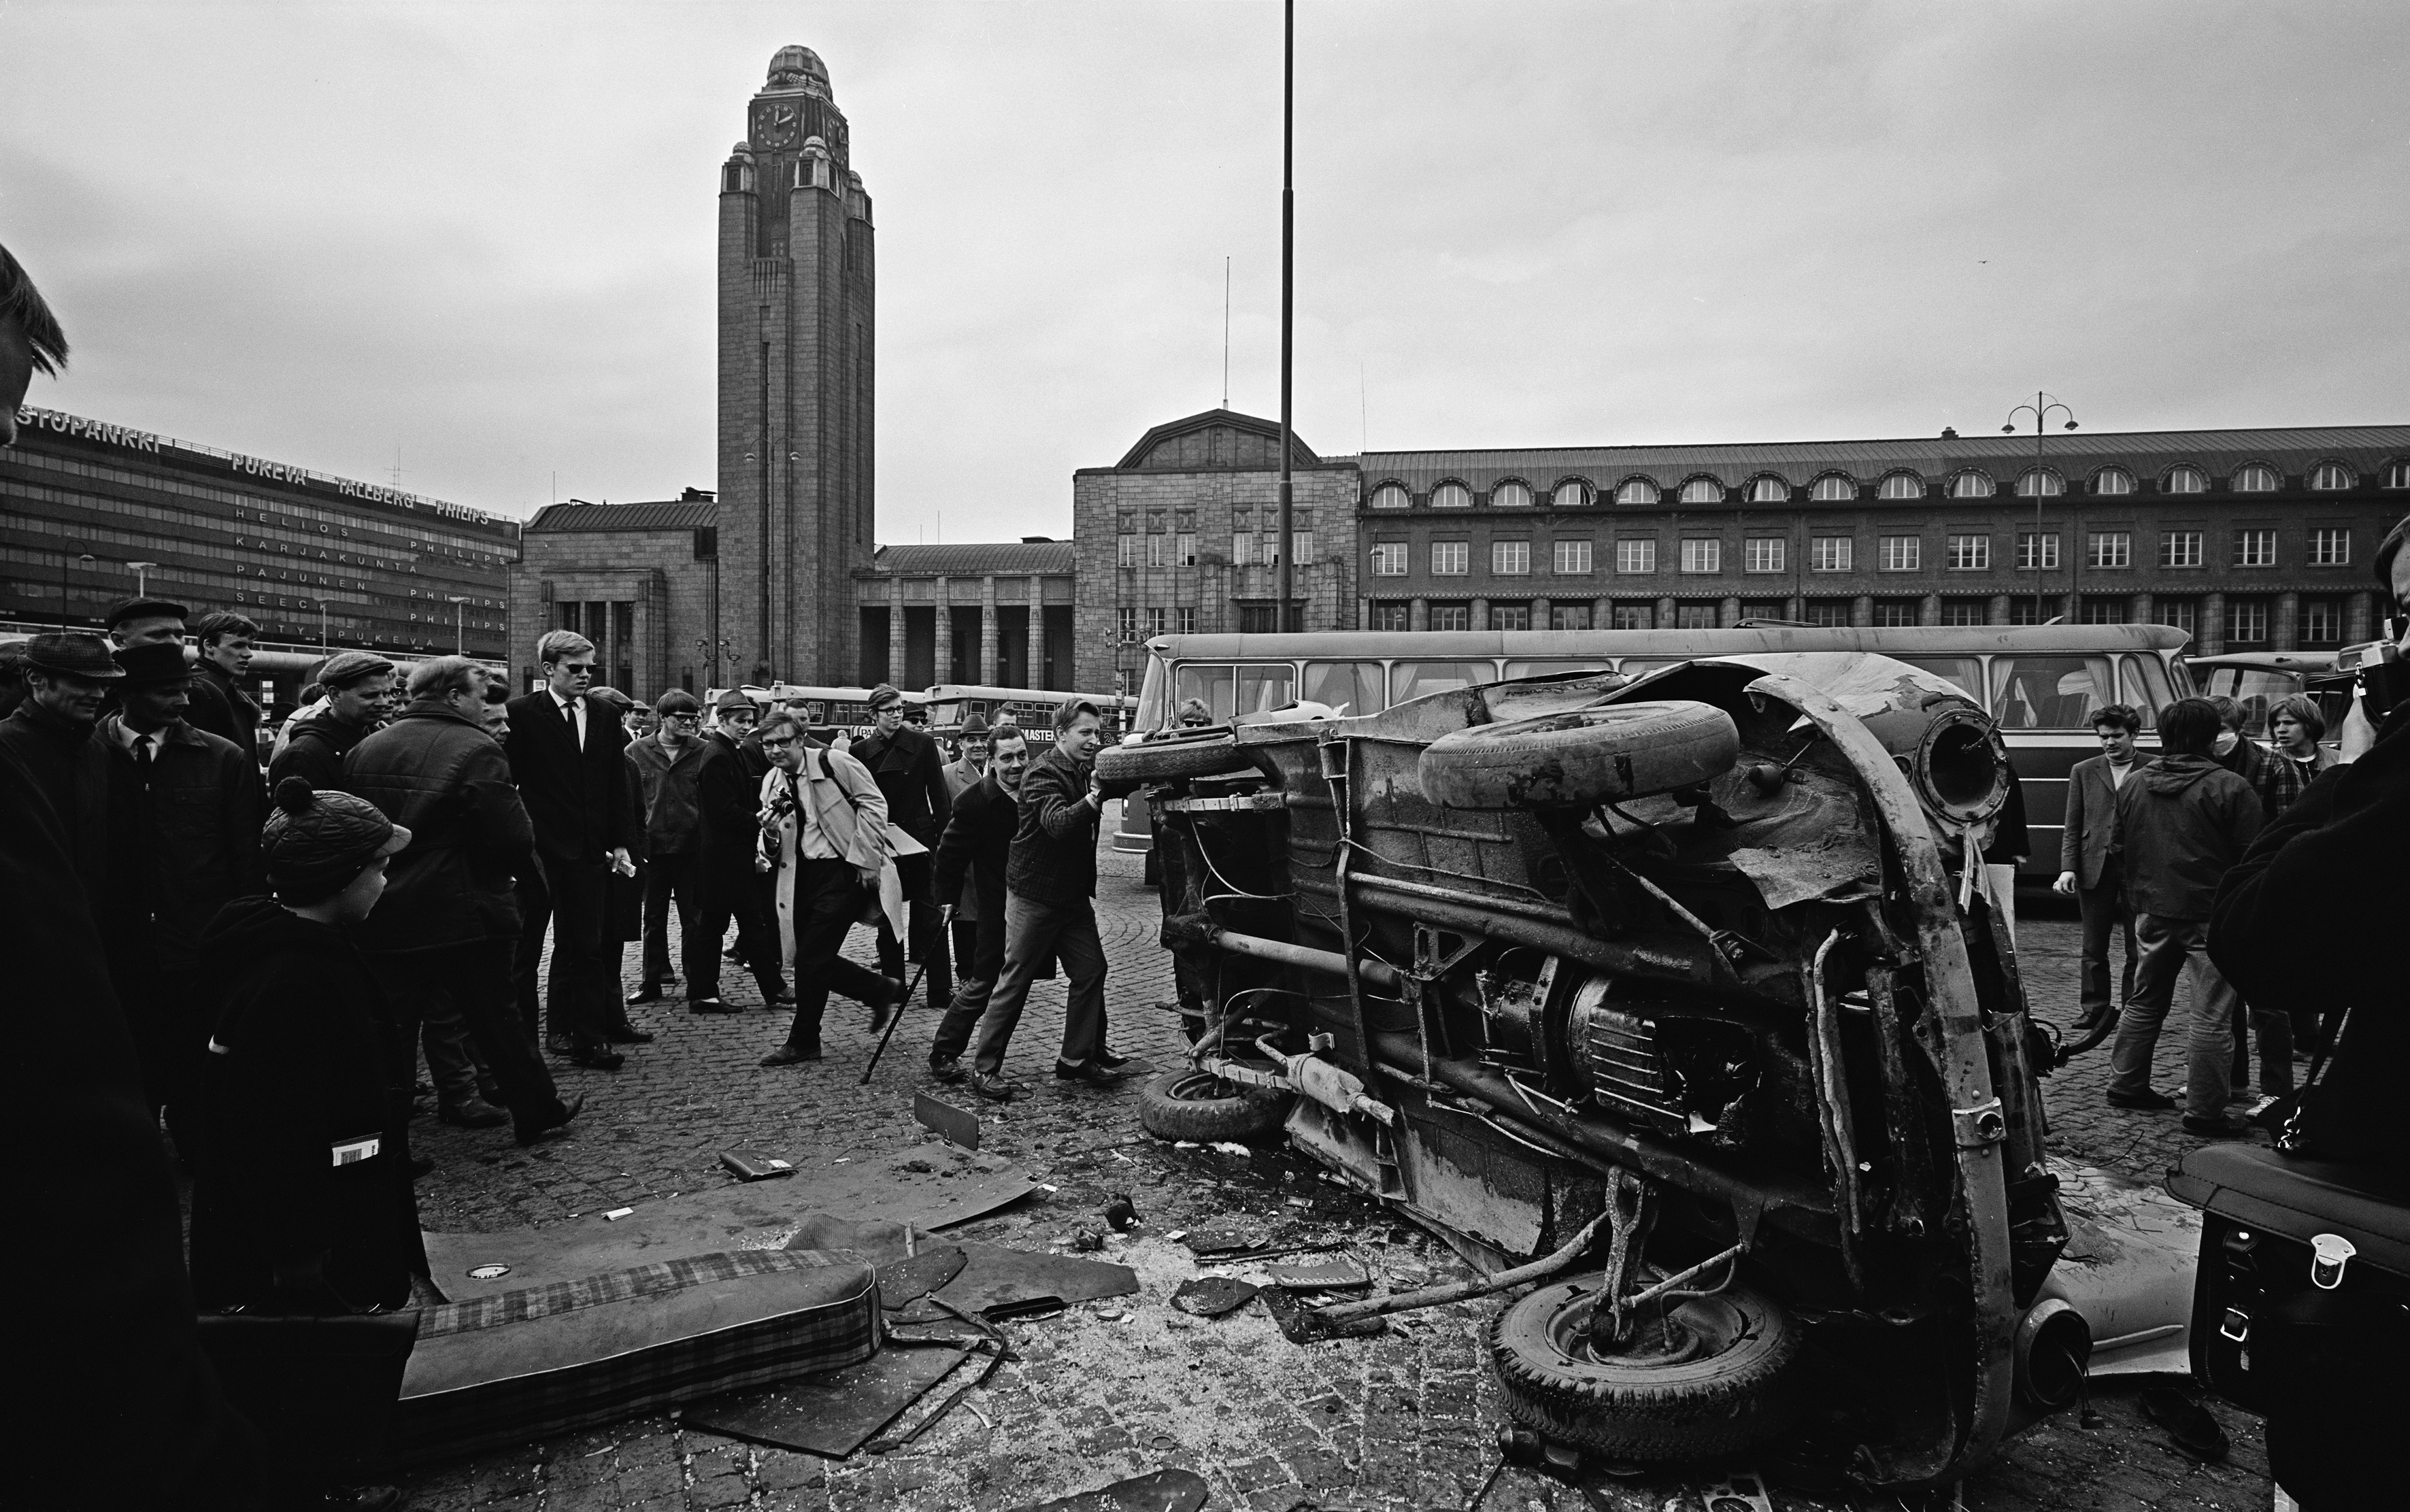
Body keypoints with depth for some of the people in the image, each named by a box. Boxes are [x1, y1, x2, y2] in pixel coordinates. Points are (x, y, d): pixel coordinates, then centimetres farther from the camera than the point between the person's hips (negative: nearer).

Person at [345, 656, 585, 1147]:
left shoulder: (365, 749, 5)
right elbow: (513, 839, -19)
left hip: (385, 918, 5)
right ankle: (535, 1111, 23)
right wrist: (522, 865, 2)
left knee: (391, 1029, 11)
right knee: (497, 1019, 9)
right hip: (463, 917, -5)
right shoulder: (476, 750, -15)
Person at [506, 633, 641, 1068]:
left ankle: (583, 1035, 16)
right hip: (538, 849, -4)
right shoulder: (522, 714, -5)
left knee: (584, 946, 8)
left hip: (588, 851, 4)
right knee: (524, 948, 7)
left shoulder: (605, 716, 9)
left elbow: (617, 784, 11)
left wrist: (619, 842, 7)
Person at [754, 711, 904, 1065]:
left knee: (811, 959, -7)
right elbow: (773, 852, 14)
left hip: (844, 871, -7)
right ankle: (881, 990, 28)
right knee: (809, 960, 7)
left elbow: (873, 803, -10)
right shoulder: (771, 783, 10)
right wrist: (769, 834, -10)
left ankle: (802, 1042, 10)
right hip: (802, 874, 8)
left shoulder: (834, 763, -9)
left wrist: (866, 858, -15)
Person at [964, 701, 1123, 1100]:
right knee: (1015, 980, -4)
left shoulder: (1087, 773, 7)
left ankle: (1077, 1058, 19)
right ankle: (984, 1070, 4)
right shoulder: (1043, 774, -16)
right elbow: (1057, 823, -33)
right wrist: (1092, 800, -50)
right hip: (1034, 894, -8)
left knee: (1091, 970, 6)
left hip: (1073, 895, 8)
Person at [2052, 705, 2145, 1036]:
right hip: (2095, 867, 2)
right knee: (2094, 948, 8)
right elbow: (2072, 827, 7)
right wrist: (2068, 868, -3)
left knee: (2139, 949, 6)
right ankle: (2095, 1009, 18)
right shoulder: (2084, 772, 9)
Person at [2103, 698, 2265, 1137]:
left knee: (2145, 1001, 19)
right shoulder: (2231, 788, -13)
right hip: (2212, 914, -5)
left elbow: (2120, 842, 13)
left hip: (2152, 910, 6)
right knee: (2212, 1015, 1)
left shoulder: (2132, 785, 4)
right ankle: (2204, 1112, 4)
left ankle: (2126, 1085, 26)